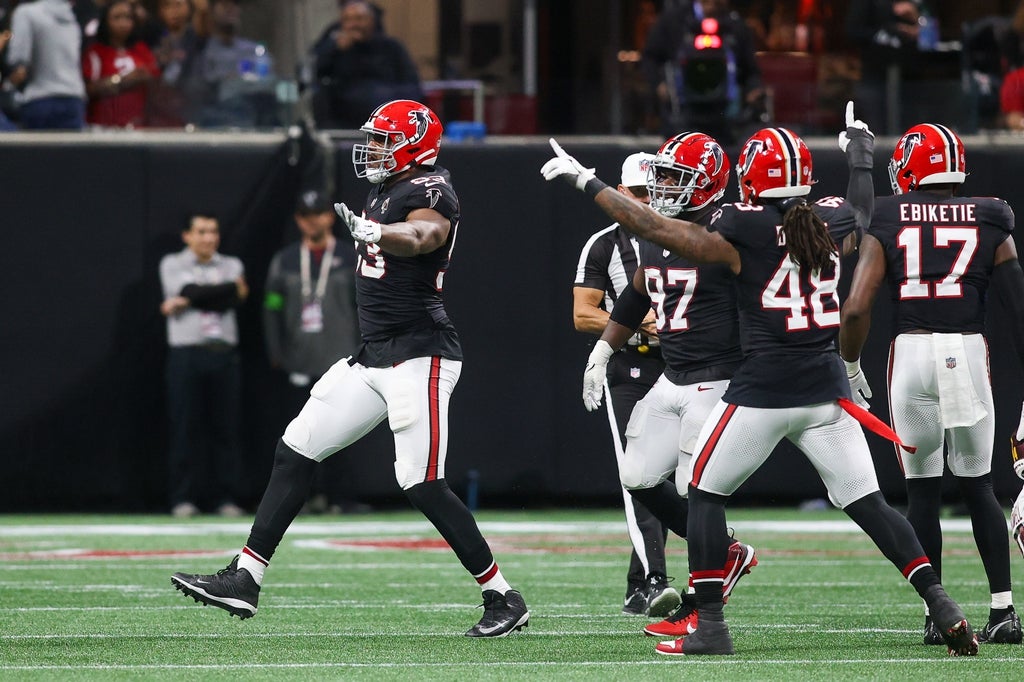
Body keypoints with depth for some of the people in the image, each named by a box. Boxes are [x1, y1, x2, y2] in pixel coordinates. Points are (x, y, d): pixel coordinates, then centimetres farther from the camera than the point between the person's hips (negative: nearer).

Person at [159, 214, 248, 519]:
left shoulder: (231, 266, 15)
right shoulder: (172, 264, 10)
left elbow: (236, 298, -4)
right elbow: (187, 290, -9)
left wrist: (187, 301, -4)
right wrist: (230, 290, -2)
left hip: (224, 354, 2)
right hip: (187, 353, -2)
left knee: (227, 427, 0)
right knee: (185, 427, -4)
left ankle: (228, 498, 4)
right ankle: (183, 498, -1)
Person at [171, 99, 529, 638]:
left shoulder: (429, 192, -13)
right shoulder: (385, 191, 17)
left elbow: (419, 237, -37)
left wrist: (372, 232, -56)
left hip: (419, 357, -10)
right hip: (373, 357, 10)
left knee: (422, 484, -14)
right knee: (295, 451, 6)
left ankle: (504, 600, -5)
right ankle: (245, 580, 7)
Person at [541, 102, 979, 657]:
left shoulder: (741, 230, -9)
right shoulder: (834, 221, 5)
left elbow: (652, 228, -6)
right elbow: (861, 213, 31)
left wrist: (585, 182, 4)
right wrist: (860, 153, 50)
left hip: (762, 391, -5)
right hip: (825, 391, 5)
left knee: (704, 492, 11)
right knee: (867, 503, 8)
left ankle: (710, 626, 6)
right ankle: (942, 607, -3)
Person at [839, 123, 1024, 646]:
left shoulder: (886, 225, 2)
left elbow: (856, 308, -5)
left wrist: (850, 367, 10)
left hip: (911, 351, -1)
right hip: (969, 351, 1)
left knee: (922, 489, 9)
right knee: (977, 486, 14)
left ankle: (935, 615, 7)